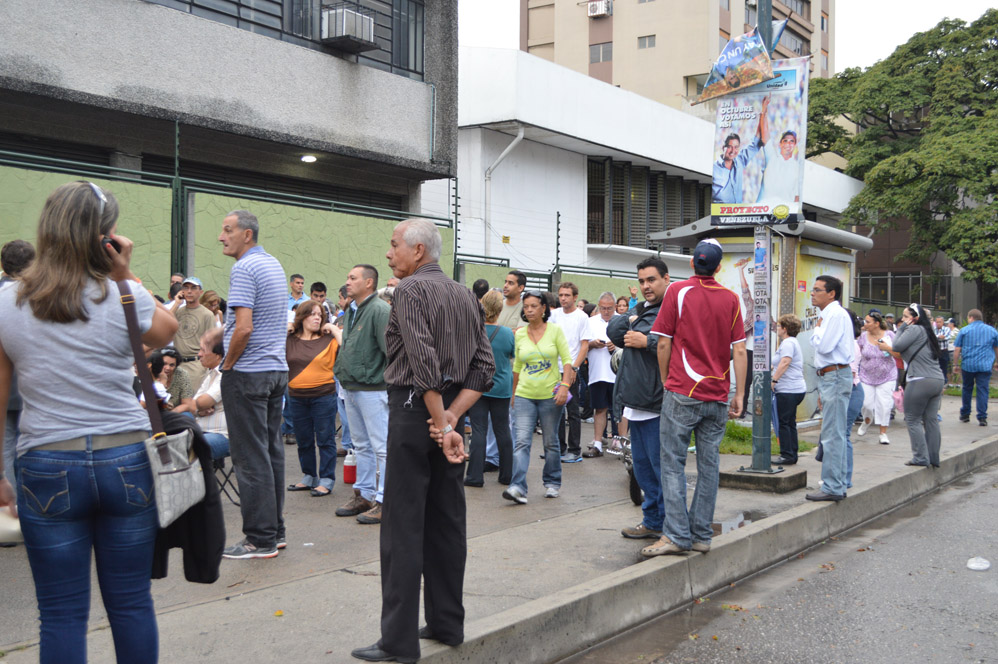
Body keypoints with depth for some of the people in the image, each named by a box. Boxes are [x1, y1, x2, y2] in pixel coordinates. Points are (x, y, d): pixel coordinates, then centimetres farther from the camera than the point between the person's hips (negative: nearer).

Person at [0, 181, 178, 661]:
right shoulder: (126, 298, -6)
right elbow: (167, 331, 17)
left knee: (62, 614, 9)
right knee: (131, 604, 12)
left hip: (47, 466, 1)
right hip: (126, 461, 0)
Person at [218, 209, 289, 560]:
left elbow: (244, 328, -22)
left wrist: (227, 364, -8)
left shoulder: (244, 269, -14)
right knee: (272, 450, 12)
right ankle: (275, 530, 18)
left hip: (247, 373, -9)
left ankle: (260, 539, 0)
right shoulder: (274, 264, 14)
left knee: (250, 457, -4)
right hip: (277, 369, 9)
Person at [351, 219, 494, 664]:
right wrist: (452, 416, -2)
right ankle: (447, 624, 21)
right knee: (447, 522, 12)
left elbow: (424, 362, -20)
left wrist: (442, 426, -16)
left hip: (414, 409, -8)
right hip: (451, 408, 8)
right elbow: (485, 366, 8)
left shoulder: (411, 288, -10)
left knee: (403, 527, -4)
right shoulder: (465, 296, 13)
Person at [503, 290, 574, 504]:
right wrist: (513, 393, 19)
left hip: (550, 395, -1)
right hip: (524, 395, 1)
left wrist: (564, 386, -15)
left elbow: (567, 360, -2)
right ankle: (518, 487, -17)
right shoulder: (519, 334, 6)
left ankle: (552, 483, 25)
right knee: (522, 441, -11)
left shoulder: (555, 330, -1)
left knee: (551, 442, 9)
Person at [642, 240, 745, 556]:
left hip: (682, 392, -4)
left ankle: (676, 534, -5)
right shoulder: (731, 299, 6)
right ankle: (702, 535, 11)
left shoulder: (677, 291, -3)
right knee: (709, 465, 7)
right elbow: (739, 350, 4)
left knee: (673, 463, 0)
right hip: (718, 397, 4)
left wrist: (665, 381, 9)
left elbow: (664, 343, -3)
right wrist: (739, 394, 8)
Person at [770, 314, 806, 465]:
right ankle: (792, 455, 16)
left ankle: (787, 455, -4)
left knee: (783, 423, -6)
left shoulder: (788, 343, -13)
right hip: (797, 389, 11)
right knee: (790, 423, 13)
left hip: (788, 390, -11)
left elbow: (785, 362, -25)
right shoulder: (793, 342, 22)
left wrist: (774, 380, -26)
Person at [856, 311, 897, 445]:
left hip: (886, 376, -1)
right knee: (866, 403, 0)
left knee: (884, 405, -4)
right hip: (867, 376, 1)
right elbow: (858, 353, 7)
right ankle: (866, 421, 33)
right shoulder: (863, 336, -4)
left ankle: (883, 433, 8)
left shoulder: (889, 335, -8)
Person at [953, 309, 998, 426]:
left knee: (967, 389, 15)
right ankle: (982, 418, -5)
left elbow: (957, 349, -1)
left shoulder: (964, 330, 2)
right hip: (985, 366, 0)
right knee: (983, 390, 0)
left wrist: (956, 364, 6)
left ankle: (965, 414, 24)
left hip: (967, 365, 0)